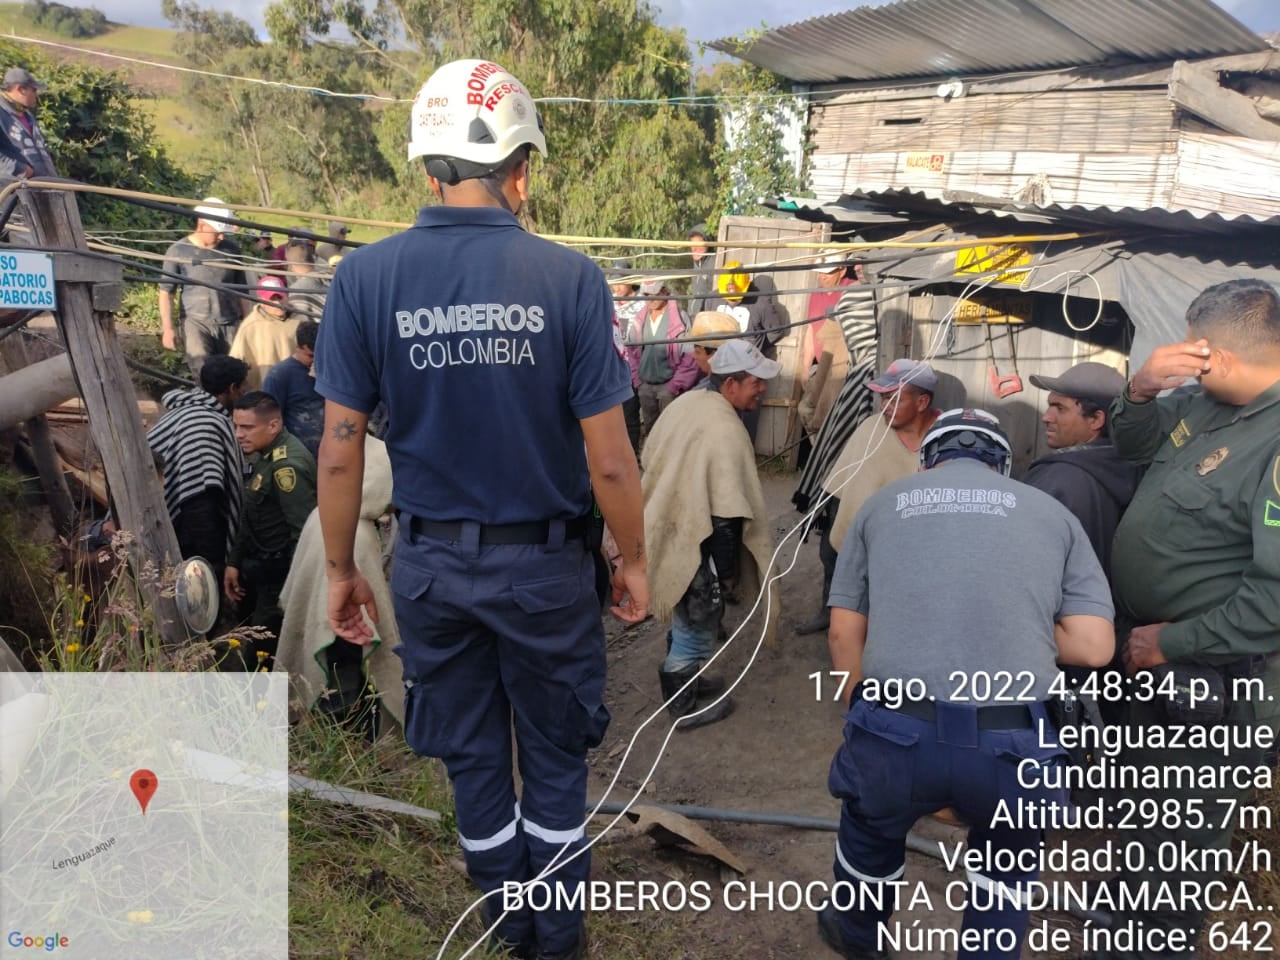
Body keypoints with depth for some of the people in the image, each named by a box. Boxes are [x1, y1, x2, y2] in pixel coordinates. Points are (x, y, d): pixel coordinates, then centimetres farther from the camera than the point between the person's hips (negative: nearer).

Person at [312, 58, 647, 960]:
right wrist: (635, 562, 3)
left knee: (473, 761, 21)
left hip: (432, 563, 2)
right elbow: (609, 458, -12)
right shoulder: (569, 277, -14)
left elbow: (340, 451, -7)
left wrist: (340, 569, 7)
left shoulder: (365, 276, -9)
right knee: (555, 759, 20)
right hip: (545, 563, -1)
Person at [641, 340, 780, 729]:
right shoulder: (726, 431, -26)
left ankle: (683, 681, 46)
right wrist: (727, 569, -13)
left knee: (685, 622, 28)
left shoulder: (687, 402, 0)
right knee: (697, 630, 12)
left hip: (667, 531, 9)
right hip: (694, 545, -9)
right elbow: (726, 516, -26)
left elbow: (652, 460, 12)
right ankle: (683, 707, 29)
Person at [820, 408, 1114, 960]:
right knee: (1009, 857, 34)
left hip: (894, 733, 1)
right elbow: (1094, 646, 6)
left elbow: (844, 632, 13)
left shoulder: (884, 503, 14)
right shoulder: (1051, 512, 14)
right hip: (1013, 745, 0)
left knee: (870, 831, 34)